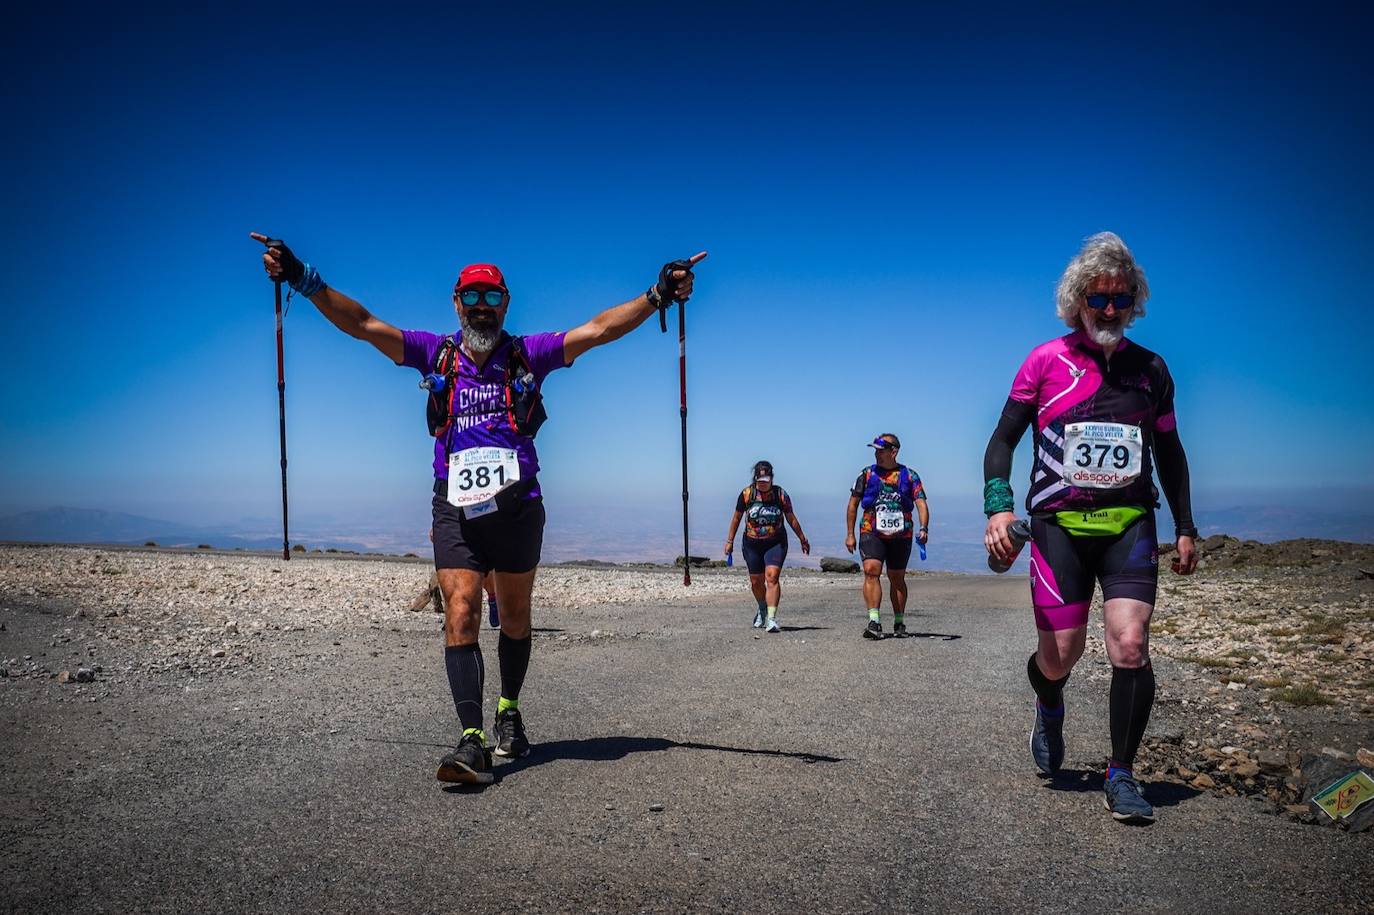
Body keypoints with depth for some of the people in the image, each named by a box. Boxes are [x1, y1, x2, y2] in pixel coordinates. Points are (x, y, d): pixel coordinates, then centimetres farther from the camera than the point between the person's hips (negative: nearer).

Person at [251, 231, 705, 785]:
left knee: (515, 619, 13)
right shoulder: (435, 353, 7)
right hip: (456, 509, 0)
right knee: (460, 616, -11)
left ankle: (509, 713, 34)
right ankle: (472, 742, -13)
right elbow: (364, 325, 0)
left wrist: (657, 296, -14)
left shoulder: (528, 354, 4)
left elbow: (599, 329, -3)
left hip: (518, 506, 1)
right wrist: (304, 281, -10)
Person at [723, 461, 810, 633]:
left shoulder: (780, 494, -6)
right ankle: (763, 610, 40)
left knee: (772, 576, -19)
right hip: (752, 543, 2)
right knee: (756, 581, 10)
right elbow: (736, 518, 8)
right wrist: (730, 541, 10)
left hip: (776, 543, -2)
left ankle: (771, 618, -21)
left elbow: (791, 519, 6)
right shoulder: (746, 494, -4)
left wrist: (802, 539, 12)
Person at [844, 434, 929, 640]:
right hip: (871, 532, 0)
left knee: (897, 578, 9)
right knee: (871, 570, -19)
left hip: (901, 535, 1)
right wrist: (850, 534, 6)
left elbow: (921, 503, -3)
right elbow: (853, 504, 10)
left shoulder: (909, 476, 5)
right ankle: (874, 622, -23)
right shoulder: (867, 474, 7)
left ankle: (899, 623, 23)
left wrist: (924, 528, -19)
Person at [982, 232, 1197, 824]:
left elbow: (1169, 453, 18)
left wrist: (1185, 528, 14)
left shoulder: (1149, 368, 9)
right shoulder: (1045, 362, 1)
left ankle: (1121, 776, 3)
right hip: (1059, 525, -2)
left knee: (1130, 645, -13)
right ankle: (1049, 711, 38)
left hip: (1129, 524, 2)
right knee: (1058, 655, 1)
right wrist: (998, 507, -15)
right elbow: (1003, 440, 0)